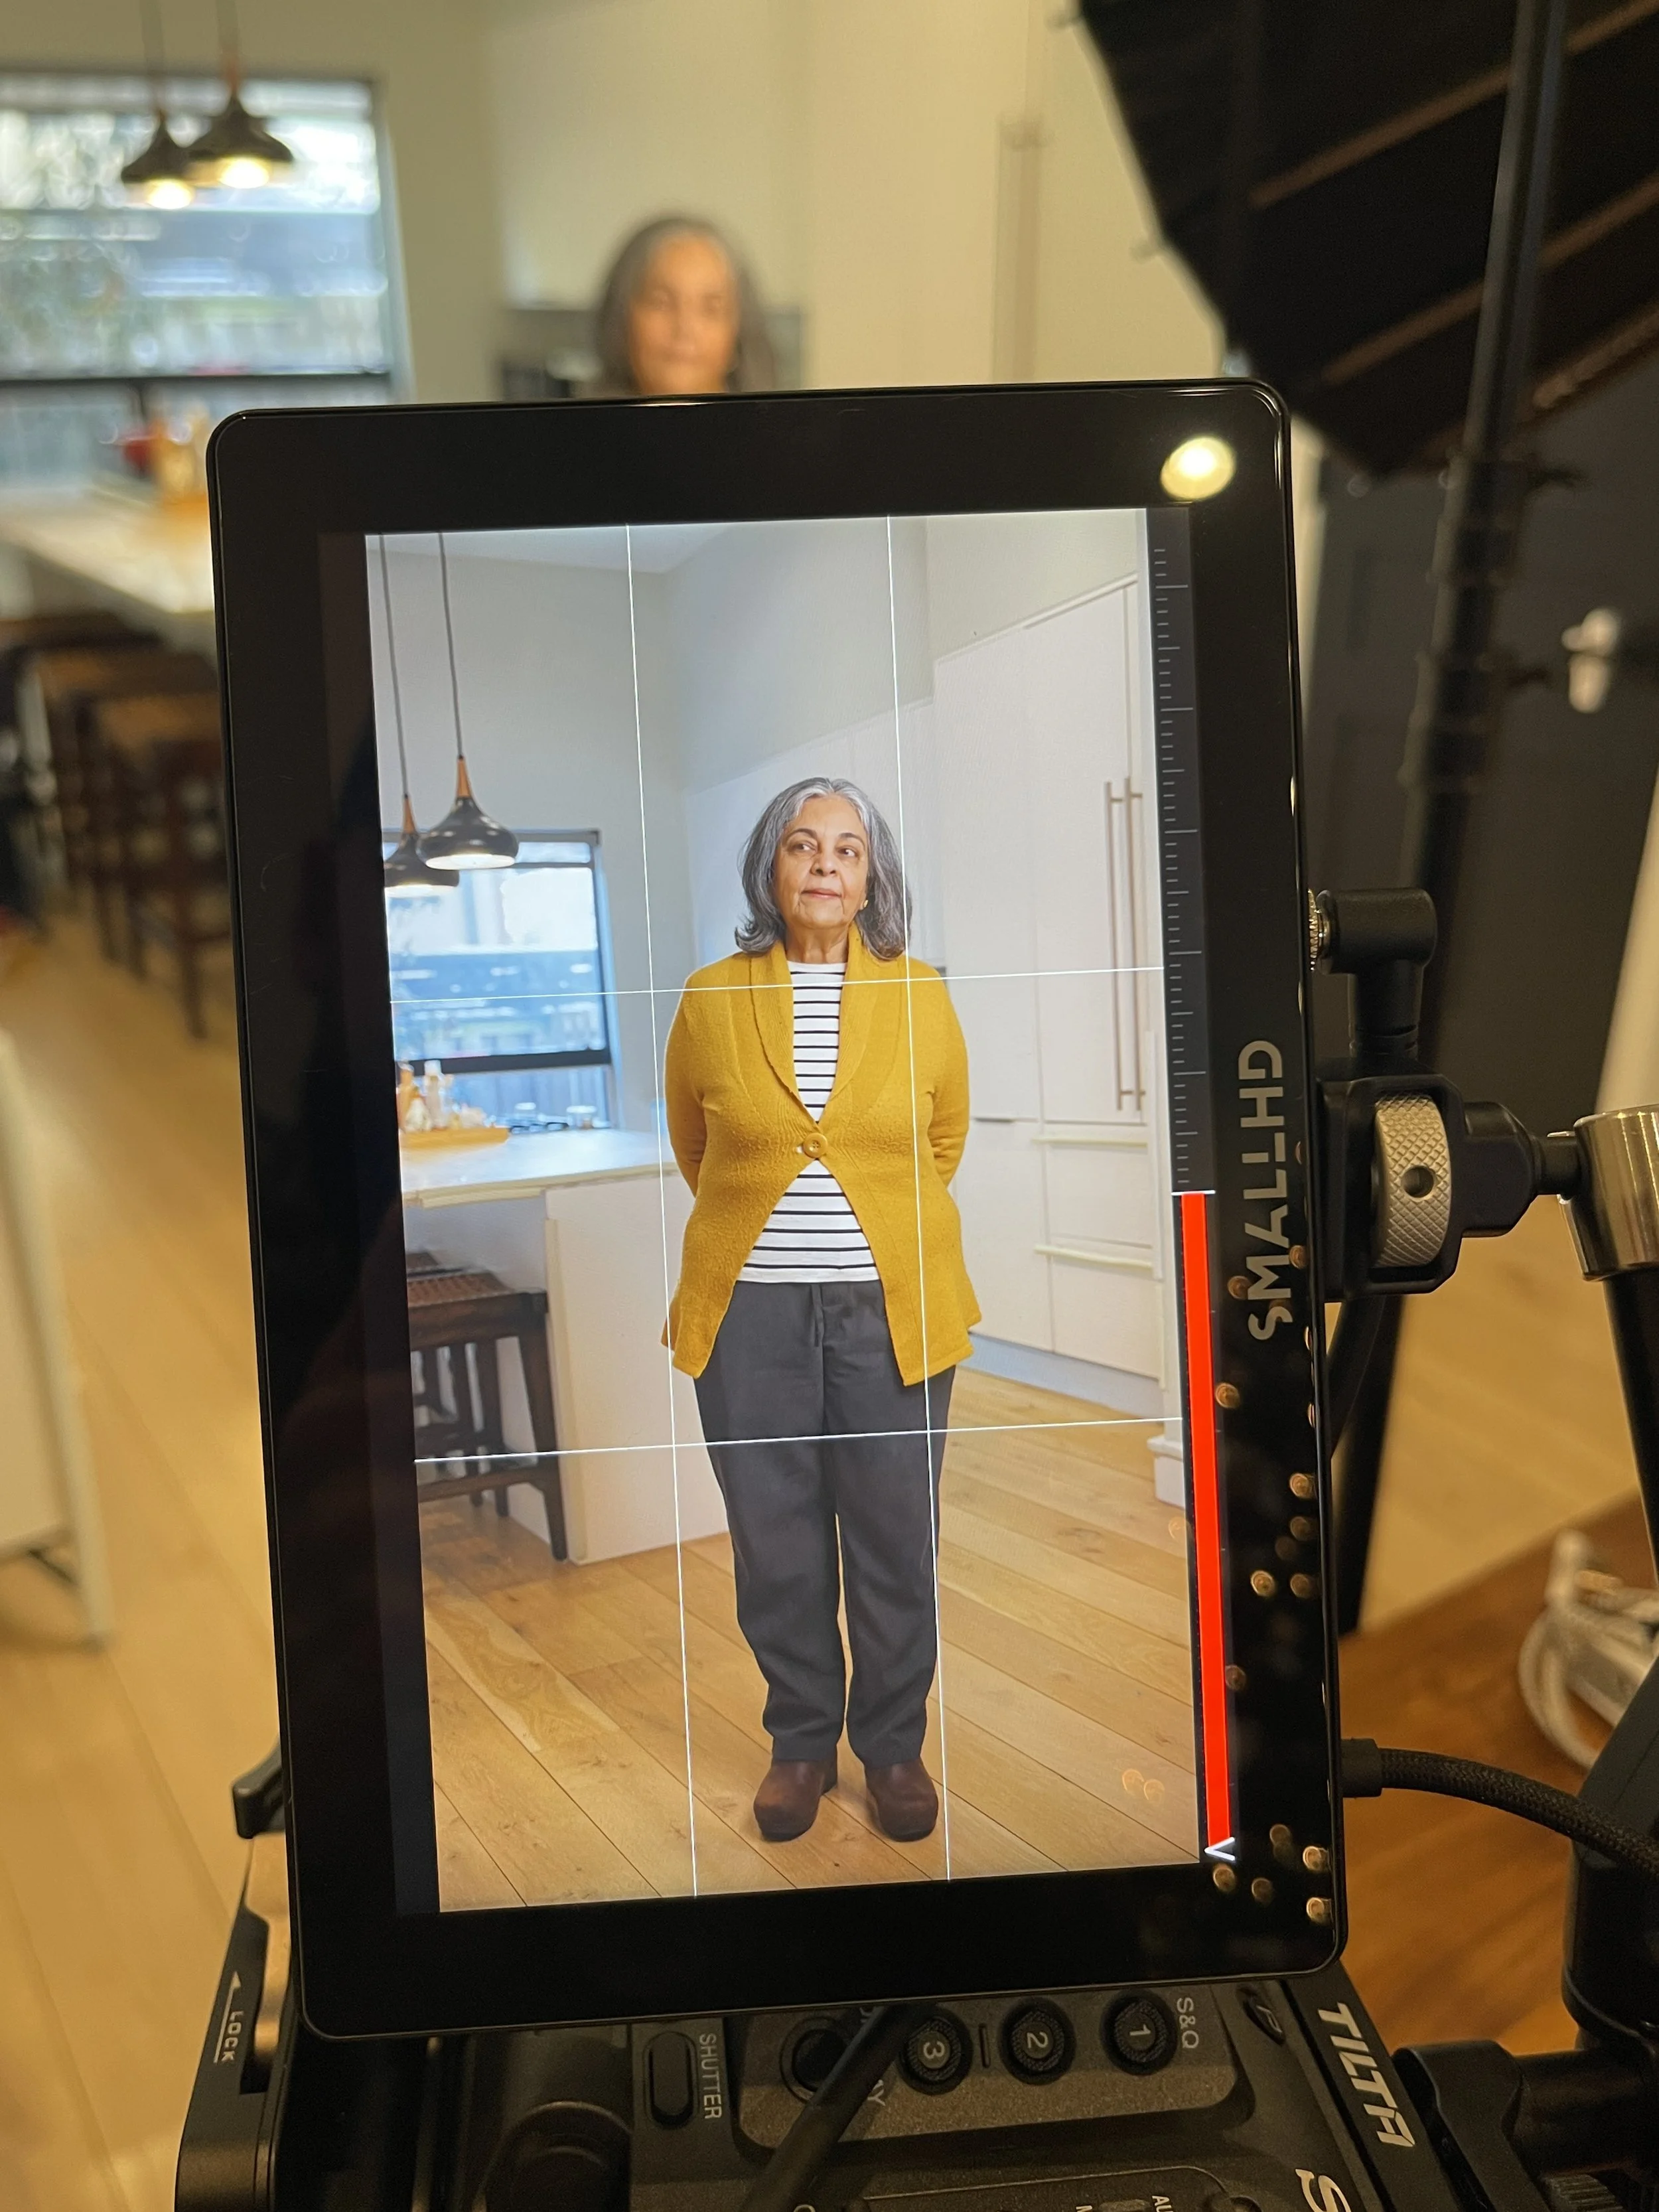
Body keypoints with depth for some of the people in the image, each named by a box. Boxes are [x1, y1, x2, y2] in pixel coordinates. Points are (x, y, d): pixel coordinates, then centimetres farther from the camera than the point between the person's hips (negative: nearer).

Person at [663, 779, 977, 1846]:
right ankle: (802, 1741, 32)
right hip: (750, 1311, 0)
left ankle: (894, 1745, 30)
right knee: (776, 1544, 10)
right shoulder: (711, 999, 0)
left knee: (895, 1540, 9)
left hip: (892, 1307, 0)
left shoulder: (921, 996, 0)